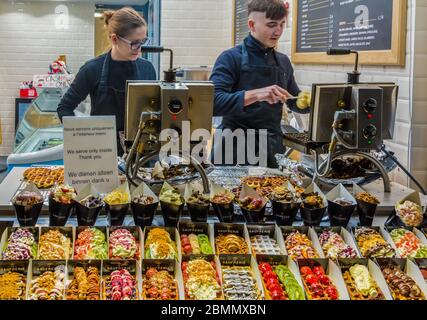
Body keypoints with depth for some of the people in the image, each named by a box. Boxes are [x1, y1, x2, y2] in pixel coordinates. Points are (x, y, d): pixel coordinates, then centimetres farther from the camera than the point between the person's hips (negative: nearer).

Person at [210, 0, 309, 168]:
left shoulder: (283, 61, 10)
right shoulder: (231, 58, -8)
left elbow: (294, 102, 20)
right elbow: (213, 102, -20)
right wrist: (254, 95, -31)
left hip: (273, 150, 5)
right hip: (236, 150, -5)